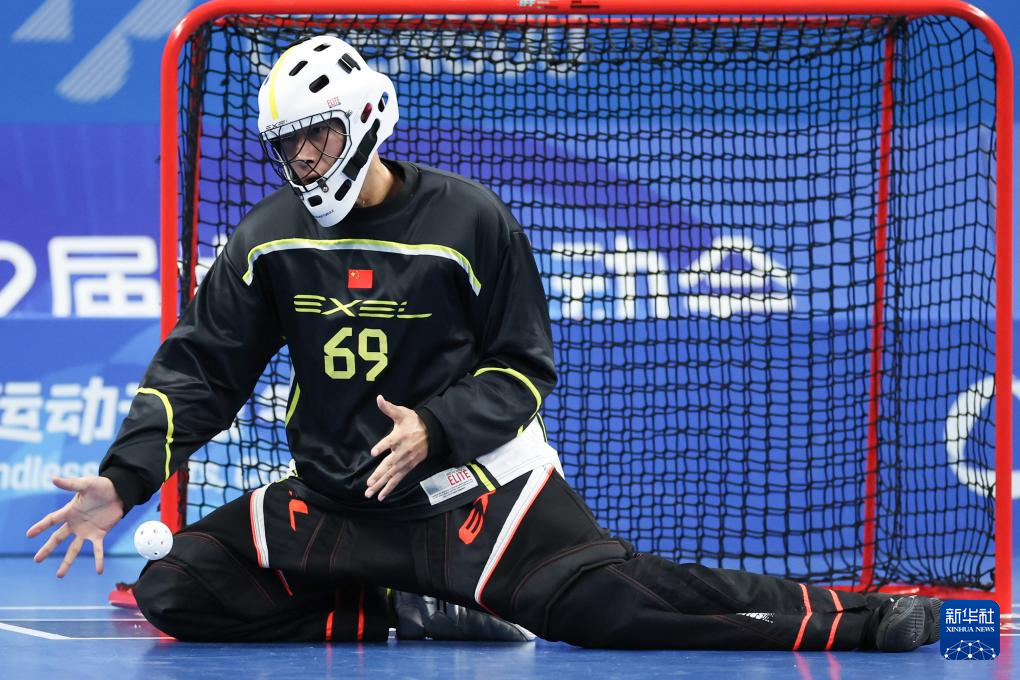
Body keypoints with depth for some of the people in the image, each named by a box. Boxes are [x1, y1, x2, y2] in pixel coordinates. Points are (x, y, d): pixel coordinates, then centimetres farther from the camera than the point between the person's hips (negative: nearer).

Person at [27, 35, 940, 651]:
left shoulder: (470, 222, -7)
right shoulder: (270, 244, 3)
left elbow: (522, 371, -3)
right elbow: (199, 370, 3)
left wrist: (436, 430, -22)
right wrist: (124, 478, -11)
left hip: (476, 483, -5)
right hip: (335, 501, 5)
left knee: (602, 600, -27)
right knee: (174, 587, -11)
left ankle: (851, 620, -24)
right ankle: (394, 616, -7)